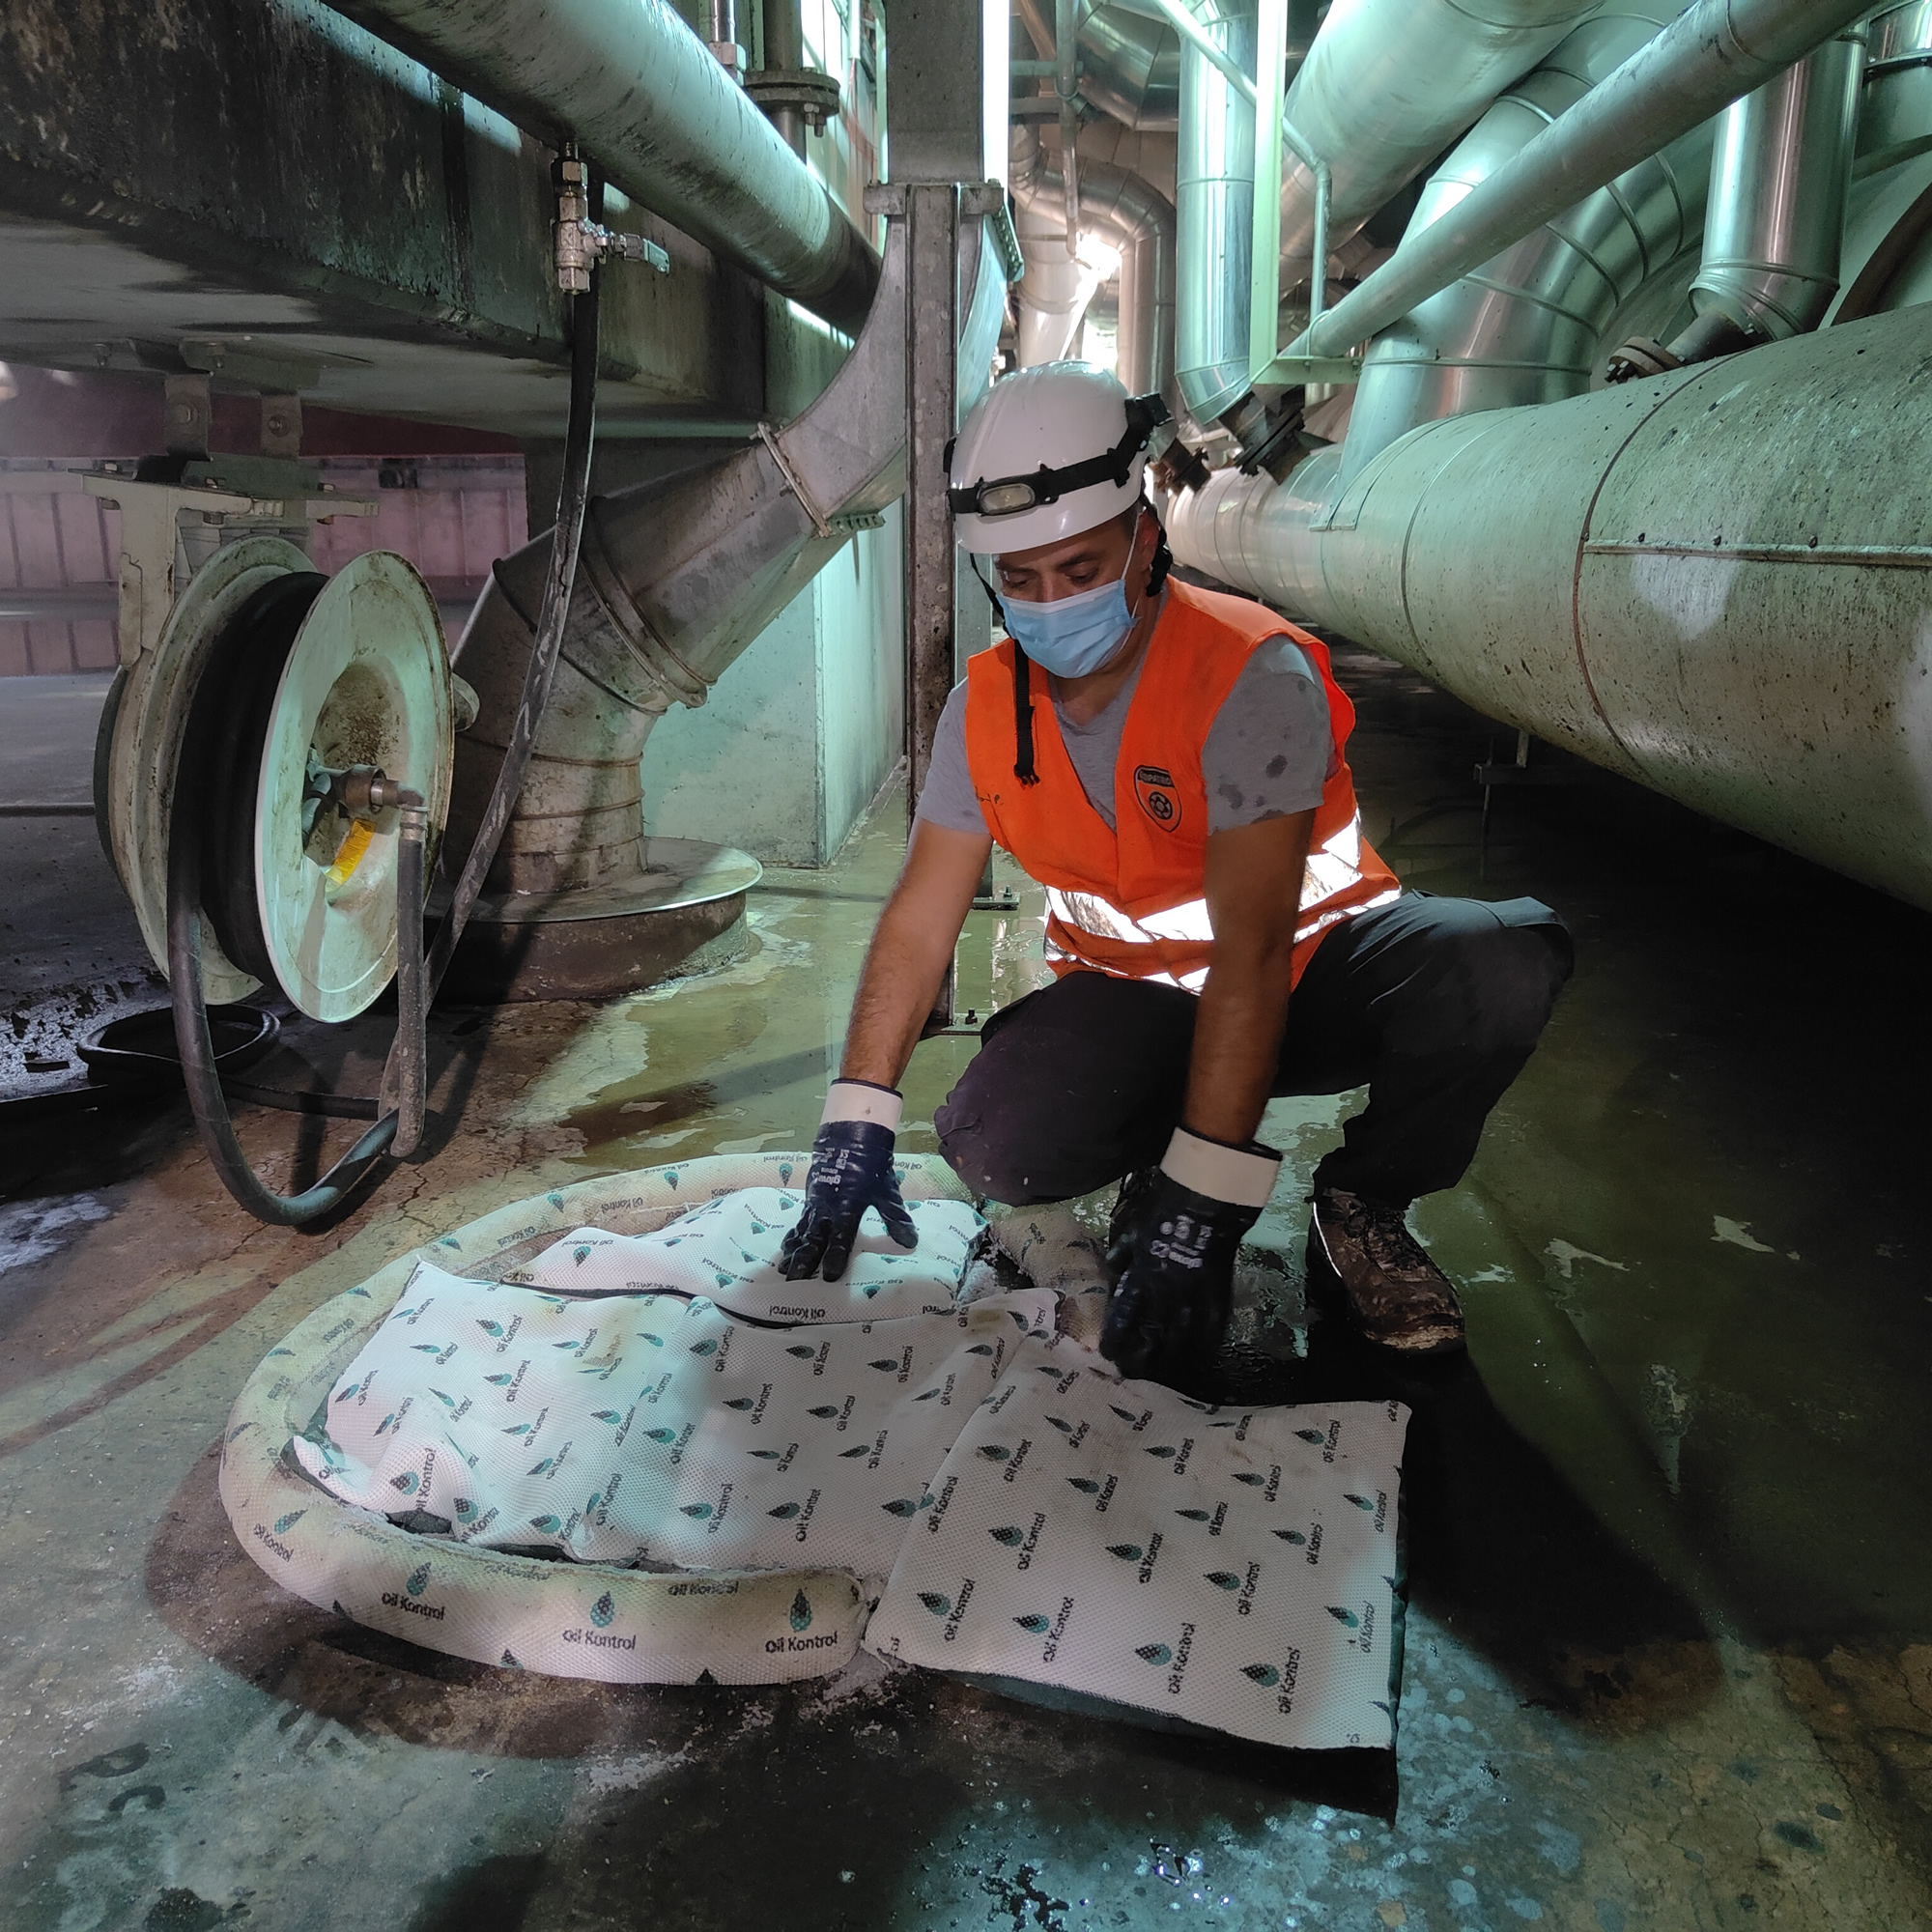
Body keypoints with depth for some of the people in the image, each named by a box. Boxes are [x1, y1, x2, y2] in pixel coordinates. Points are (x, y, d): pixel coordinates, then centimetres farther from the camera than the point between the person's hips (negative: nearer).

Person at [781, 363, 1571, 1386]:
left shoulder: (1251, 675, -25)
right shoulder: (986, 705, -7)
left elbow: (1252, 950, -31)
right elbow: (919, 919, -2)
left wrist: (1200, 1206, -35)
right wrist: (857, 1119, -7)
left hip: (1311, 966, -2)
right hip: (1135, 994, 3)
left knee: (1503, 963, -34)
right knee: (994, 1145, -28)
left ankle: (1362, 1200, -5)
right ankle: (1151, 1152, 8)